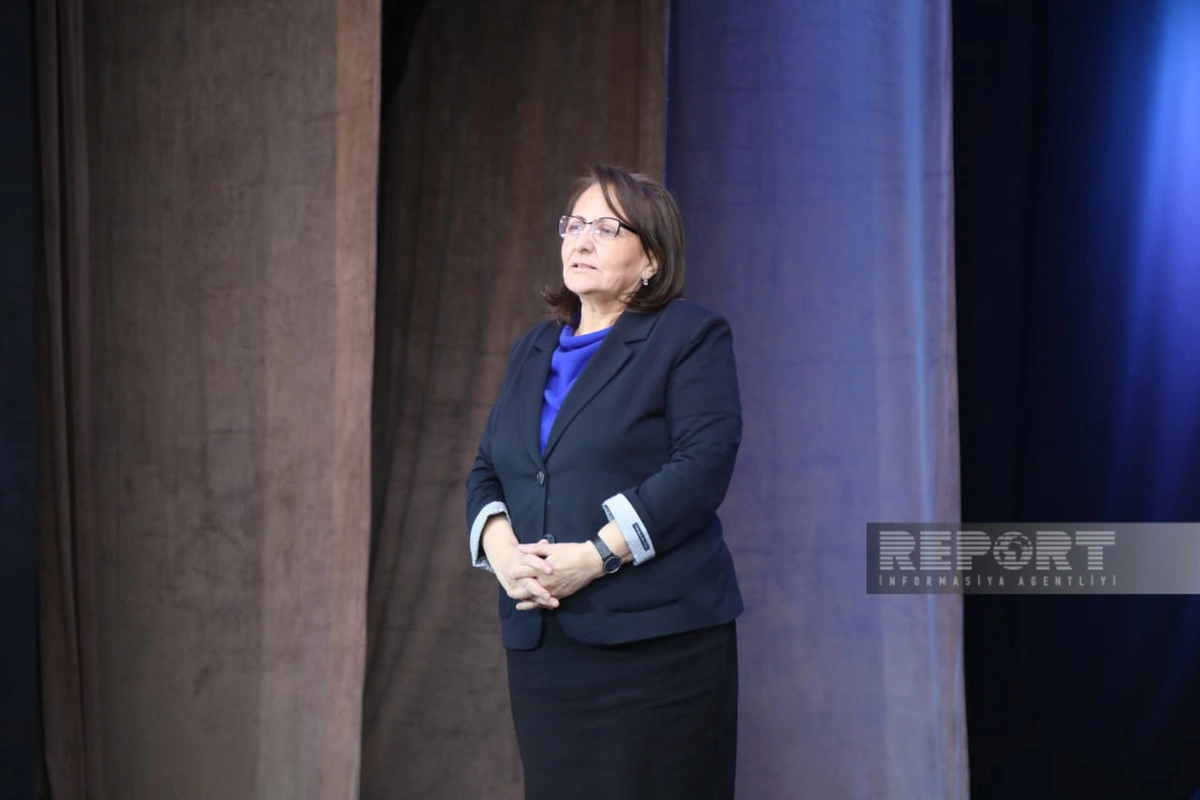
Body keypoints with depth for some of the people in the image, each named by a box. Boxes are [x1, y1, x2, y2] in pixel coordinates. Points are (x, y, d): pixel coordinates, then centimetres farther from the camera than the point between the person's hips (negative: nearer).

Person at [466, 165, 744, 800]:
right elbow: (486, 470, 16)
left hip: (653, 637, -6)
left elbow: (701, 466, -12)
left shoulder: (691, 337, -1)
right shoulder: (534, 349, 19)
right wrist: (500, 548, -5)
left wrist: (595, 557, -18)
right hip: (540, 641, 6)